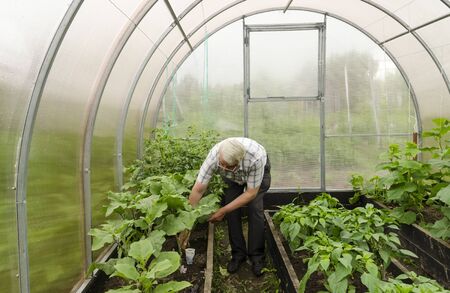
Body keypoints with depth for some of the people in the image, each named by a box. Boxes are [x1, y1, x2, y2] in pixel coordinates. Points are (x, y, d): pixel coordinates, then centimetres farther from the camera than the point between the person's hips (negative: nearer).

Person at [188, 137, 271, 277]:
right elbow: (198, 190, -32)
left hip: (259, 170, -2)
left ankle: (257, 256, 3)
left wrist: (223, 211, -29)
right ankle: (238, 253, 8)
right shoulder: (214, 156, -39)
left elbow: (251, 193, -31)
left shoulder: (256, 157, -44)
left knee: (255, 209, -14)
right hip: (232, 177, 2)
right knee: (231, 210, -10)